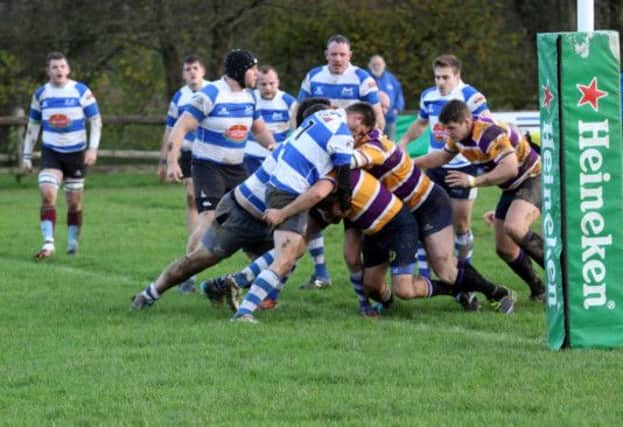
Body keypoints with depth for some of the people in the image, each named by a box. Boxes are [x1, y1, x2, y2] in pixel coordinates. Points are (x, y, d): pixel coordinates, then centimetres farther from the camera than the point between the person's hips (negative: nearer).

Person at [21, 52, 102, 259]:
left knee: (74, 202, 4)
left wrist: (93, 148, -14)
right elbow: (33, 126, 11)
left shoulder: (82, 92, -5)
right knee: (47, 195, -17)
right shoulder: (40, 94, 3)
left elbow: (96, 121, -2)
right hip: (51, 152, 1)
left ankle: (73, 241, 22)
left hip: (76, 152, -1)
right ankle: (48, 243, -20)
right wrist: (27, 156, 7)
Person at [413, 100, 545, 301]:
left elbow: (510, 169, -38)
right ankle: (538, 290, 21)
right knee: (504, 248, 4)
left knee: (513, 227, -33)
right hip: (511, 188, 9)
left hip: (533, 180, -9)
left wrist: (473, 181, -35)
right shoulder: (459, 135, -1)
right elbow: (442, 156, 20)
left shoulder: (489, 133, -30)